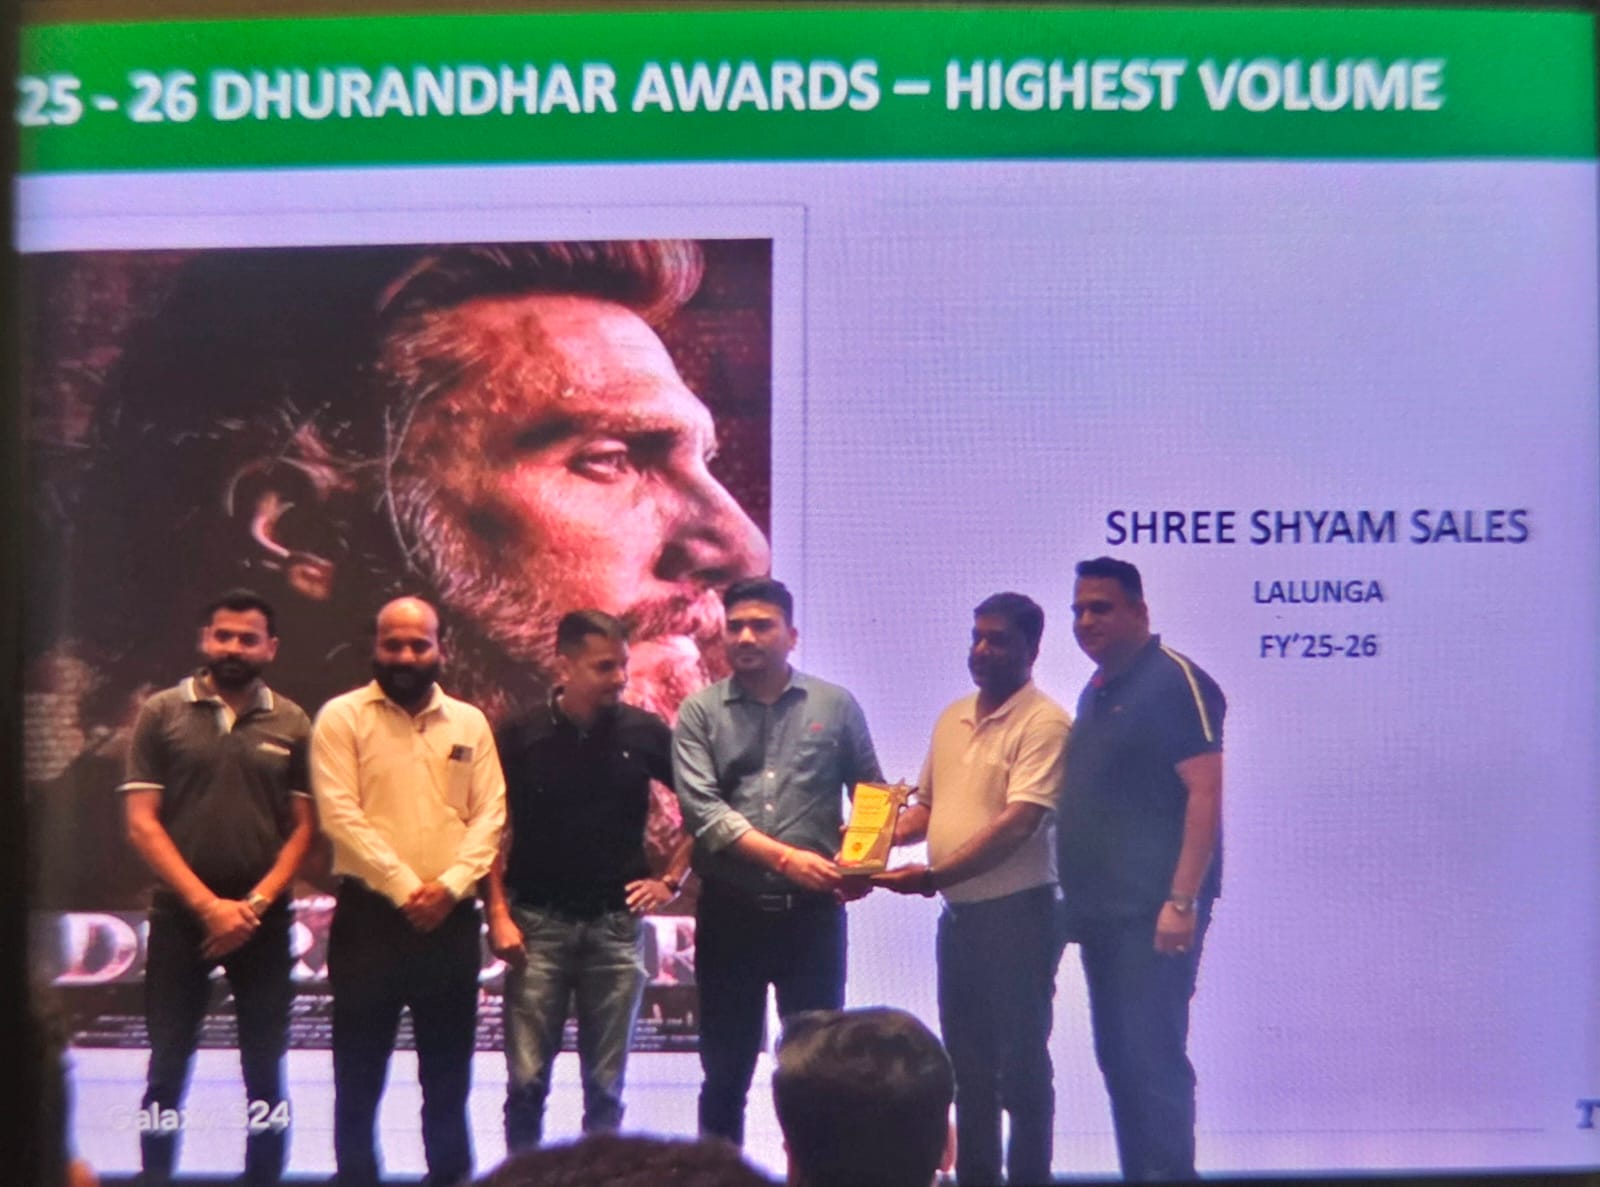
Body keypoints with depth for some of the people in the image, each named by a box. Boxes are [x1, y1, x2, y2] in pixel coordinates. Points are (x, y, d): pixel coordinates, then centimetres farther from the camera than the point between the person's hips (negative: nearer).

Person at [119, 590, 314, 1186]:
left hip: (265, 919, 1)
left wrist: (257, 903, -10)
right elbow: (141, 823, -5)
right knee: (168, 1068, 5)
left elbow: (303, 827, 3)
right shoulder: (162, 713, 0)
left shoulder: (291, 723, 3)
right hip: (180, 914, -1)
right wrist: (208, 903, -12)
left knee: (265, 1069, 7)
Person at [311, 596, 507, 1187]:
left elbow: (490, 815, 3)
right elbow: (341, 816, -10)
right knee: (360, 1075, 5)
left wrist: (450, 884, -12)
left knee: (448, 1075, 12)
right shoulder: (342, 717, -1)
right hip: (369, 915, -3)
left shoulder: (470, 723, 9)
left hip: (451, 919, 3)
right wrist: (405, 889, -16)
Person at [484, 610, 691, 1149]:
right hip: (538, 922, -1)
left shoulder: (645, 732, 1)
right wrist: (498, 914, -6)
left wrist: (671, 878, 5)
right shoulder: (521, 736, -2)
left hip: (617, 923, 1)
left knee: (605, 1084, 8)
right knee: (526, 1080, 0)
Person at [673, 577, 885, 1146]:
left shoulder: (836, 706, 4)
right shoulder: (700, 711, 1)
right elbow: (700, 808, -11)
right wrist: (786, 857, -19)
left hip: (813, 911, 0)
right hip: (730, 913, 0)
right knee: (725, 1070, 10)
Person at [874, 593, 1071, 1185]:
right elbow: (927, 805, 20)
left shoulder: (1043, 723, -14)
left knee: (1020, 1064, 3)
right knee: (967, 1062, 16)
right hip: (958, 913, 8)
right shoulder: (952, 718, 11)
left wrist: (934, 877, -27)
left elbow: (1017, 823, -22)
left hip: (1016, 913, -8)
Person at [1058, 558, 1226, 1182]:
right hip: (1102, 912, 9)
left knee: (1151, 1058, -7)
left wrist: (1182, 901, -22)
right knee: (1117, 1057, 12)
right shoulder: (1095, 692, 16)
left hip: (1151, 912, -9)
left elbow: (1205, 792, -16)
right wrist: (1077, 898, 14)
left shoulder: (1175, 680, -9)